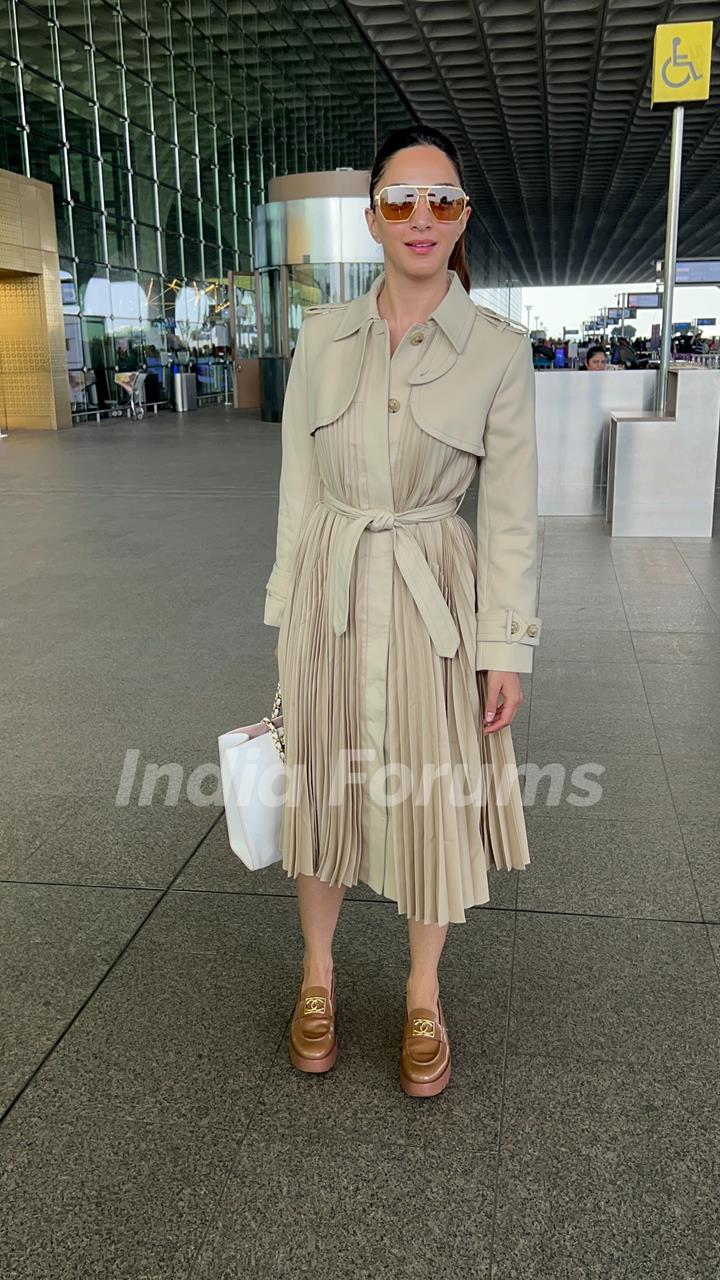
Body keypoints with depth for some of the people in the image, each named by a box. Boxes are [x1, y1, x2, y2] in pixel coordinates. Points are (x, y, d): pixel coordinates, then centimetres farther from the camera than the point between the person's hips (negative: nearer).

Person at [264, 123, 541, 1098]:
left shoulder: (498, 349, -5)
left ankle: (424, 996, 32)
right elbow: (299, 482, 6)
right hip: (328, 588, 2)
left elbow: (510, 514, -4)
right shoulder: (323, 334, 2)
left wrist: (507, 649, -5)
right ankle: (318, 975, 36)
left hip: (434, 595, -2)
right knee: (321, 785, 12)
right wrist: (289, 605, 5)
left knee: (435, 797, 8)